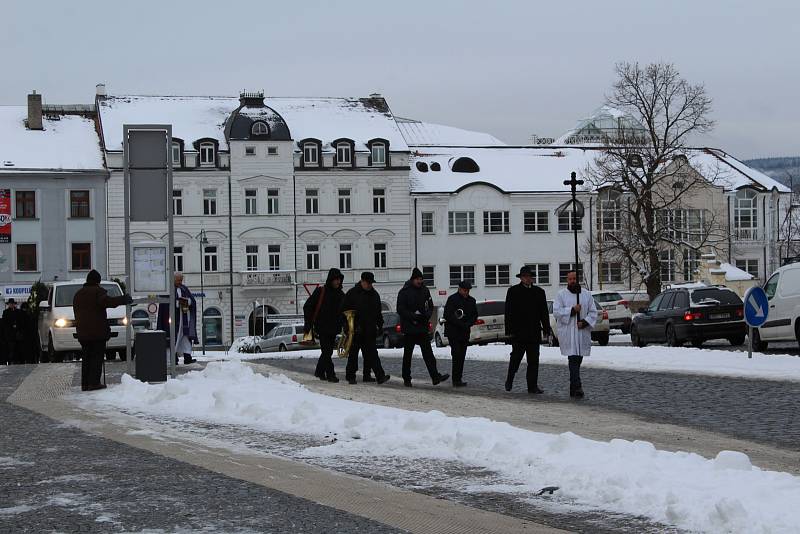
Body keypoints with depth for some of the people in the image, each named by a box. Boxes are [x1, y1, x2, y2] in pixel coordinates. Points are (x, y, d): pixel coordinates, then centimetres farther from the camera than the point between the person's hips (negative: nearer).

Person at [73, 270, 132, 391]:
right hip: (97, 331, -7)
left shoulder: (78, 294, 19)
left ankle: (85, 384, 8)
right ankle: (94, 383, -10)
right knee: (97, 357, -4)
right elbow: (107, 301, -25)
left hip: (82, 332, 7)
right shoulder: (97, 291, -6)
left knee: (86, 357, 11)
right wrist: (124, 299, -20)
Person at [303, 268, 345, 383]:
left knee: (328, 351, 11)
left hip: (333, 329, 6)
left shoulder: (341, 295, 10)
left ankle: (319, 371, 26)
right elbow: (307, 307, -3)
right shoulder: (320, 292, -6)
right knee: (327, 351, -10)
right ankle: (330, 374, -10)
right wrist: (308, 325, -8)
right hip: (322, 328, -6)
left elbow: (343, 312, 17)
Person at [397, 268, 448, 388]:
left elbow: (430, 307, 14)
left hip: (423, 328, 4)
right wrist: (413, 316, -21)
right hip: (409, 328, -4)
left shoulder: (425, 290, 9)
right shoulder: (404, 292, -7)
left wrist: (427, 315, -7)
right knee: (407, 354, 6)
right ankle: (406, 379, 15)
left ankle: (435, 377, -9)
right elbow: (400, 310, -10)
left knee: (428, 353, -3)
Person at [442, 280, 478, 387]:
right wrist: (461, 324, -17)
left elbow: (474, 315, 16)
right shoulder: (452, 299, -6)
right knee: (457, 355, -13)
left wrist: (468, 324, -4)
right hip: (453, 333, -6)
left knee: (462, 356, 6)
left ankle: (458, 379, 11)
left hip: (465, 333, 6)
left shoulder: (471, 301, 12)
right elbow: (447, 315, -12)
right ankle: (456, 380, -13)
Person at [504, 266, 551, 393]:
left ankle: (533, 386, 5)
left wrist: (547, 330, 6)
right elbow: (508, 312, -2)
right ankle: (509, 381, 21)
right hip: (518, 332, -3)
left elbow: (544, 313, 13)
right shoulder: (513, 291, 1)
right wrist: (509, 331, -8)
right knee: (515, 358, 3)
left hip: (534, 333, 3)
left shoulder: (539, 292, 11)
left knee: (534, 361, 2)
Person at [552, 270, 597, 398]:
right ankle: (577, 388, -22)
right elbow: (556, 312, -6)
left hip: (583, 332, 4)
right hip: (567, 333, -4)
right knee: (573, 359, -15)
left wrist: (585, 322, -10)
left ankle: (573, 390, 18)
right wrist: (572, 310, -16)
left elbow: (593, 312, 8)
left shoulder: (587, 295, 11)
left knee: (578, 360, 8)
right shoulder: (561, 295, 3)